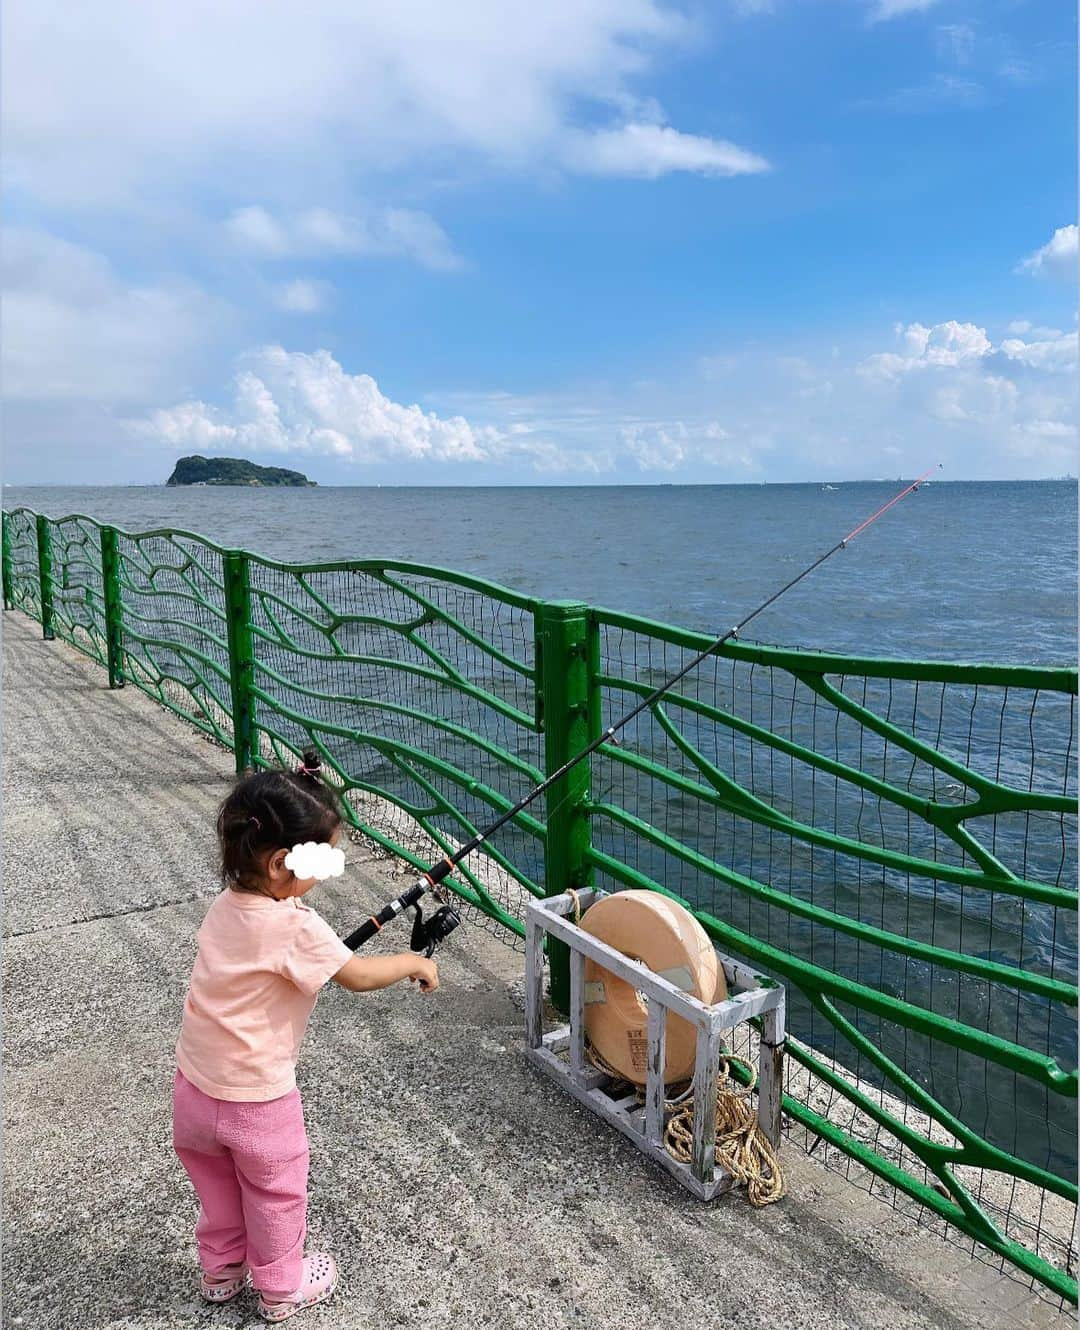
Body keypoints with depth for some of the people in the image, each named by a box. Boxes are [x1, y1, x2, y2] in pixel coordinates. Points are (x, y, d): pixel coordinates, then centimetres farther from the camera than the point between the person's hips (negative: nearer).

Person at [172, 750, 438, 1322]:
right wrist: (414, 962, -3)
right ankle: (281, 1287, 41)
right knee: (276, 1195, 20)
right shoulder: (295, 927, -28)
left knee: (219, 1187, 30)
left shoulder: (226, 904, -6)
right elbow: (358, 976, -17)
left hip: (192, 1090, 7)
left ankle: (219, 1270, 51)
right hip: (254, 1101, -6)